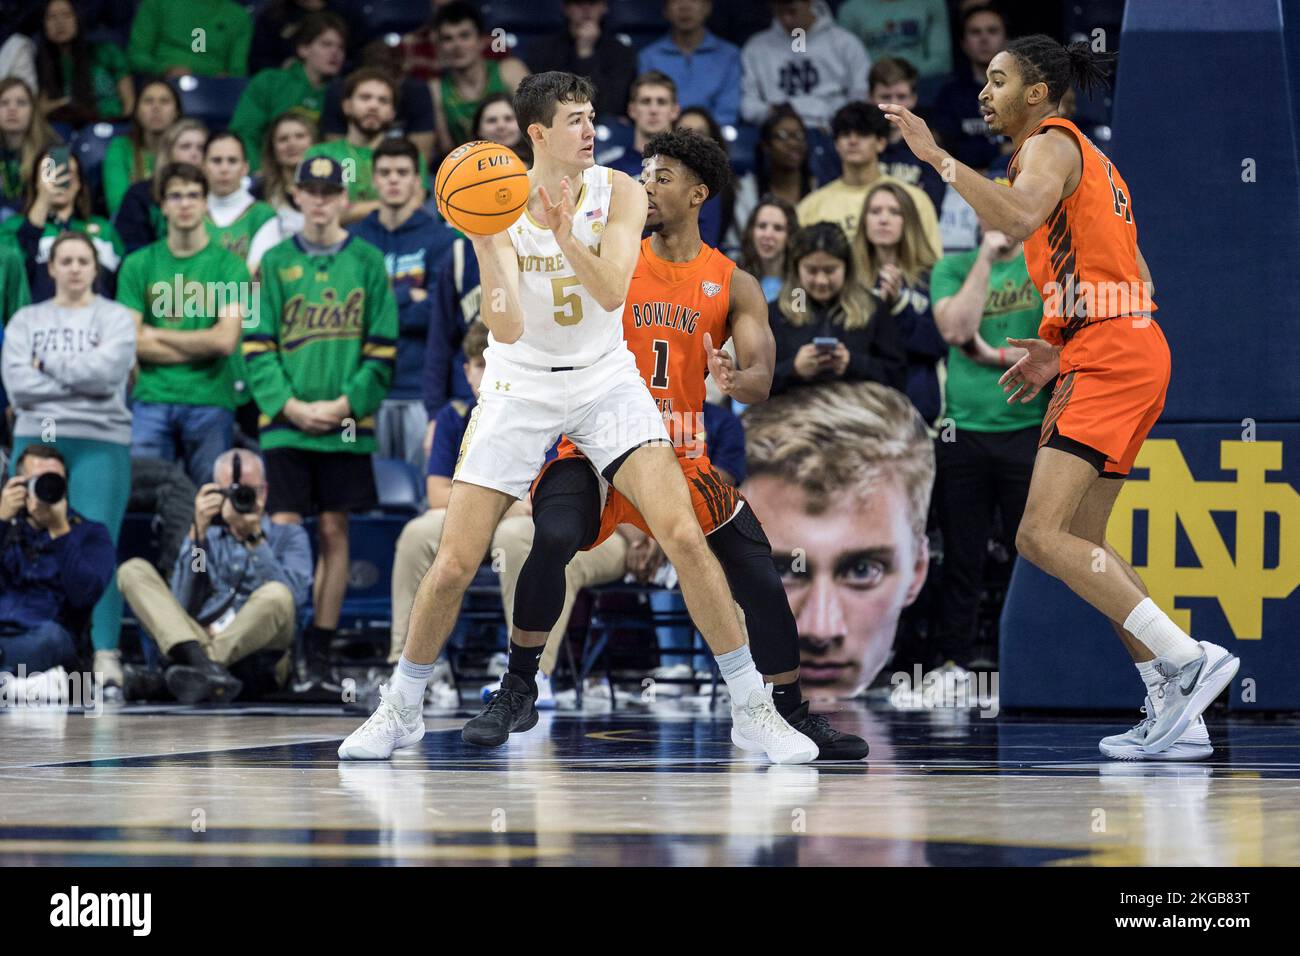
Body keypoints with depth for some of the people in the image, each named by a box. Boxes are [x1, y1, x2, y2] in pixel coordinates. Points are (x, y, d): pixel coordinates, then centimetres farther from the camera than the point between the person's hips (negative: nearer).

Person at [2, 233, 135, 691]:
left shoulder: (115, 318, 8)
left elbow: (106, 370, -10)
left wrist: (48, 365, -2)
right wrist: (79, 381, -6)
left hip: (100, 443, -3)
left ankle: (106, 654, -15)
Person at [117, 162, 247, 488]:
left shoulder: (229, 265, 4)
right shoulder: (138, 264, 8)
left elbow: (225, 340, -7)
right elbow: (132, 342, 0)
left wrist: (157, 335, -1)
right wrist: (202, 347, -5)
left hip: (211, 402, -1)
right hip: (151, 399, 1)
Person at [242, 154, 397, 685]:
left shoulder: (367, 263, 6)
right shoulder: (275, 263, 7)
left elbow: (383, 350, 3)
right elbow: (257, 346, 2)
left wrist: (346, 403, -9)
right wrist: (290, 404, -11)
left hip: (347, 424, 0)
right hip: (285, 422, 0)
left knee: (334, 531, 3)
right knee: (284, 531, -7)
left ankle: (321, 647, 8)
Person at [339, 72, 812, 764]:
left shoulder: (617, 192, -9)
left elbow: (612, 293, -22)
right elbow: (507, 330, -21)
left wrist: (567, 237, -39)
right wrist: (489, 250, -36)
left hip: (604, 380, 1)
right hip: (521, 387, -1)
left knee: (685, 536, -15)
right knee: (454, 564, -5)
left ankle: (751, 708, -5)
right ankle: (400, 712, 17)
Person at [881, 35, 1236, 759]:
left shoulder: (1053, 145, -6)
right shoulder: (1084, 156, 25)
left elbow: (1016, 218, -28)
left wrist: (936, 155, -24)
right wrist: (1060, 349, 21)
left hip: (1109, 355, -11)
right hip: (1128, 351, 11)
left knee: (1042, 536, -18)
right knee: (1082, 541, 12)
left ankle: (1189, 661, -22)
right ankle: (1178, 715, 9)